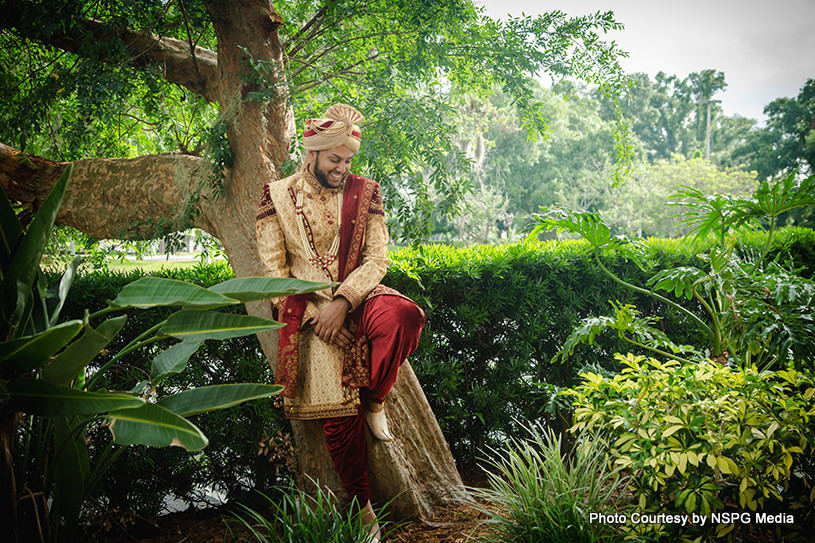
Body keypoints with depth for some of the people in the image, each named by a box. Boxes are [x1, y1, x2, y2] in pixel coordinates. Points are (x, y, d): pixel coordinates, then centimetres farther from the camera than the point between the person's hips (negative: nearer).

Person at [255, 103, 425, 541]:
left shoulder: (365, 192, 7)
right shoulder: (277, 195, 5)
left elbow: (377, 258, 0)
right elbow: (273, 266, 2)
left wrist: (342, 301, -15)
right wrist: (309, 312, -9)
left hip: (358, 297, 2)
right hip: (308, 308, -1)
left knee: (404, 315, -35)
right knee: (338, 414, -10)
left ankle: (375, 402, -9)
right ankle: (362, 506, 8)